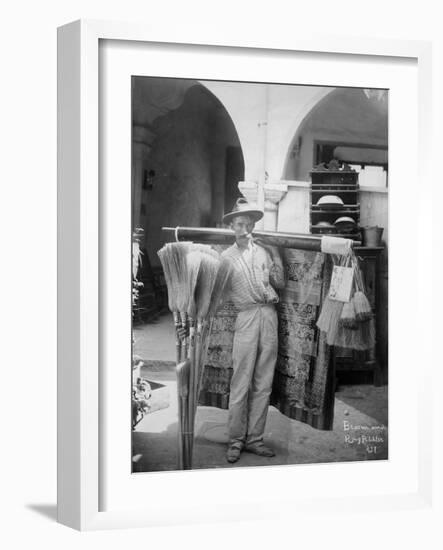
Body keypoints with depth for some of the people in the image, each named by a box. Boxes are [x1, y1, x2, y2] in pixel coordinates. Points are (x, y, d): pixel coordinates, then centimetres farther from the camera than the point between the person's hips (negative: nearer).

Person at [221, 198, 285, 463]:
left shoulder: (265, 250, 13)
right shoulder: (227, 257, 6)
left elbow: (280, 283, 8)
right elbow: (221, 294, 6)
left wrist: (276, 255, 2)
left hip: (269, 315, 3)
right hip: (246, 317, -3)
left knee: (263, 384, 6)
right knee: (241, 384, -4)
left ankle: (254, 438, 14)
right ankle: (236, 441, 7)